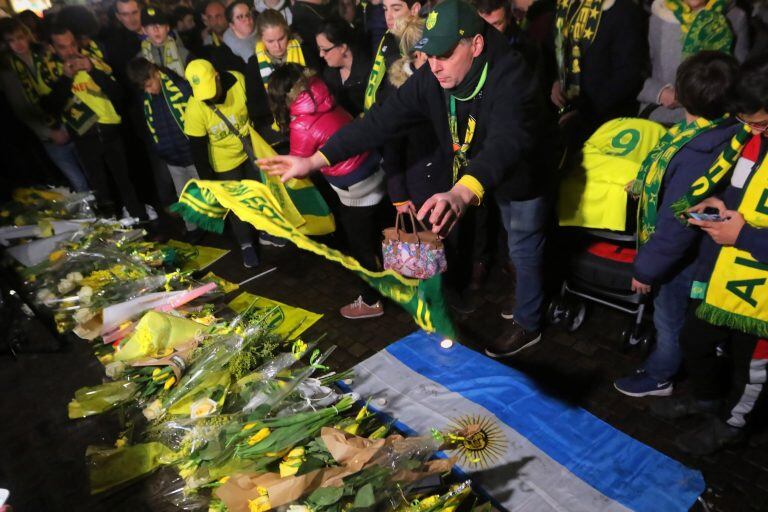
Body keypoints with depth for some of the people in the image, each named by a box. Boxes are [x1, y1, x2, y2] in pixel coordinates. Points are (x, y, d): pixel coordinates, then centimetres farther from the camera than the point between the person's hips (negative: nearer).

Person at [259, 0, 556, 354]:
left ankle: (527, 325, 32)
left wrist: (463, 193, -76)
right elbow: (382, 119, -25)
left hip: (522, 171, -4)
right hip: (466, 168, 5)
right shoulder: (432, 76, -22)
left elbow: (507, 140, -56)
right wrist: (314, 160, -33)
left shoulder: (510, 77, -39)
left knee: (523, 251, 9)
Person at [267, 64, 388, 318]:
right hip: (375, 172, 7)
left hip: (357, 190, -7)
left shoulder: (300, 126, -17)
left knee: (362, 249, 13)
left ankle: (371, 301, 32)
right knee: (378, 239, 25)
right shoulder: (325, 100, 1)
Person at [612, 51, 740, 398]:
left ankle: (657, 377, 40)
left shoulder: (696, 156, -36)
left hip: (681, 256, -8)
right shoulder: (725, 132, -11)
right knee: (674, 314, 27)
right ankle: (662, 367, 50)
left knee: (669, 318, 15)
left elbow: (677, 226, -29)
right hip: (696, 248, 8)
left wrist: (647, 268, -17)